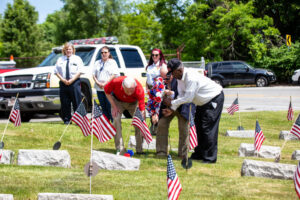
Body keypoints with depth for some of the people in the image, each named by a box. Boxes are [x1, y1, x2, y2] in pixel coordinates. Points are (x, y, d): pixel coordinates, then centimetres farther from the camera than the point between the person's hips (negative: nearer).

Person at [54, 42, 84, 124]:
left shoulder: (77, 59, 8)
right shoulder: (60, 59, 16)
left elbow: (79, 71, -1)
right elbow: (56, 71, 9)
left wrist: (71, 80, -11)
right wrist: (63, 80, -6)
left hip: (74, 82, -3)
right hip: (63, 83, 3)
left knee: (77, 102, -7)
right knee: (65, 103, 1)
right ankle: (66, 120, 7)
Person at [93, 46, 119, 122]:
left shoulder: (112, 62, 3)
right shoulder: (97, 63, 17)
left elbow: (114, 75, -7)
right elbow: (94, 74, 13)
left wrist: (105, 83, -15)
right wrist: (97, 82, -6)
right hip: (99, 88, 5)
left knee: (110, 107, -12)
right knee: (103, 107, 6)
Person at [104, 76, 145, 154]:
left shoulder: (139, 89, -39)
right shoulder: (116, 82, -37)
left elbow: (142, 109, -38)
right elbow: (107, 91, -15)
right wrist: (114, 107, -19)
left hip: (133, 103, 0)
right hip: (118, 100, 0)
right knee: (116, 120, -19)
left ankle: (139, 149, 0)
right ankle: (119, 148, -13)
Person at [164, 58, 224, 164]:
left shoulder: (191, 78, -34)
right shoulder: (180, 77, -4)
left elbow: (188, 98, -30)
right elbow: (181, 95, 1)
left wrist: (172, 103, -20)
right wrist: (172, 109, -9)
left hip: (214, 98, -10)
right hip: (203, 101, 10)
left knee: (208, 127, -14)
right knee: (199, 125, 12)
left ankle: (210, 157, -10)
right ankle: (199, 154, 21)